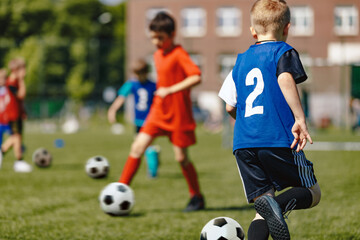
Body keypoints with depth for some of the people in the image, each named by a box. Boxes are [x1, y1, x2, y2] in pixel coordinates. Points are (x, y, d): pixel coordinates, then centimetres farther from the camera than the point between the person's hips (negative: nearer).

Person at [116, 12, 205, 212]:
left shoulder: (179, 54, -15)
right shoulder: (158, 55, 10)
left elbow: (196, 77, -28)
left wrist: (170, 90, -31)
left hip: (179, 114, -7)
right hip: (159, 112, 7)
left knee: (181, 157, 0)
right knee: (138, 146, -5)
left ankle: (197, 198, 18)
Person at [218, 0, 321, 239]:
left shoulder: (242, 60, 19)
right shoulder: (283, 51, 3)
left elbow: (230, 106, 21)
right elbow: (285, 79, -19)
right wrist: (300, 118, -22)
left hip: (244, 143, 5)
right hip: (278, 140, -5)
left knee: (263, 211, 8)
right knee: (313, 192, 9)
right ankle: (279, 203, -23)